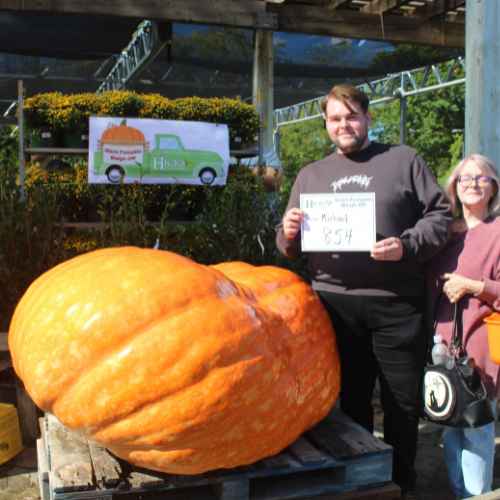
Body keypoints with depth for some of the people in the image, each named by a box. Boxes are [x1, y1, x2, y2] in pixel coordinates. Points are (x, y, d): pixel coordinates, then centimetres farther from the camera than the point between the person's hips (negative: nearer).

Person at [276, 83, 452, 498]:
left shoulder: (403, 160, 7)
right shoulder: (310, 175, 15)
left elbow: (440, 215, 3)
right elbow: (292, 247, 16)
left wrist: (407, 245, -15)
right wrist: (289, 235, -8)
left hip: (397, 305, -2)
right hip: (335, 305, 2)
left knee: (403, 400, 7)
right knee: (352, 398, 14)